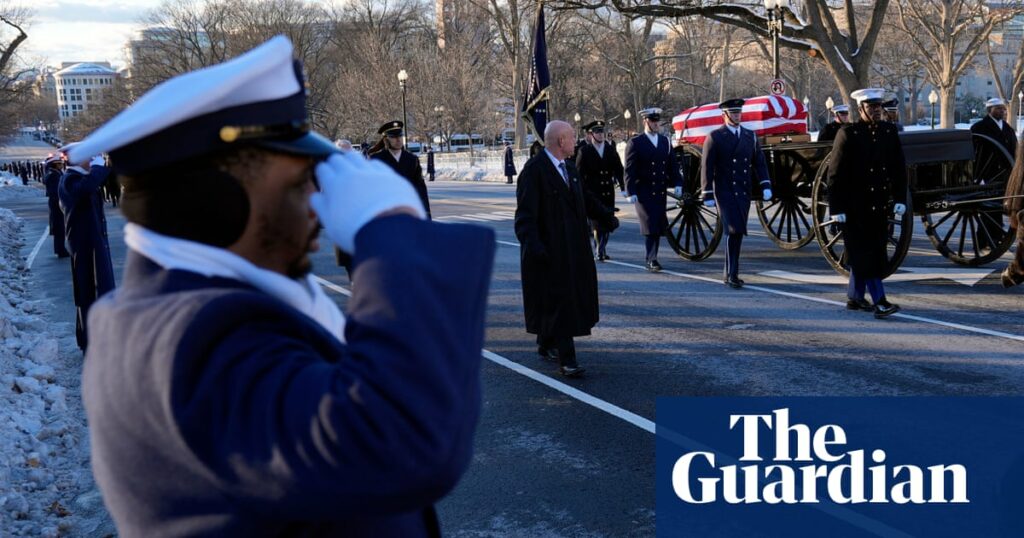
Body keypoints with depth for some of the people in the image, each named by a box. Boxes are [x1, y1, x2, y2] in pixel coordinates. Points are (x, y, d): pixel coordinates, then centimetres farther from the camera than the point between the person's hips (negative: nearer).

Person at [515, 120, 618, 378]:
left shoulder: (568, 167, 10)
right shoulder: (534, 170, -16)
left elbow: (584, 197, 25)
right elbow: (525, 212, -21)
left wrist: (606, 216, 30)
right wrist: (531, 243, -31)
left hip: (573, 247, 9)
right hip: (549, 248, -9)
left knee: (571, 295, 16)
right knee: (559, 298, -6)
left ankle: (546, 343, 32)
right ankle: (566, 359, -3)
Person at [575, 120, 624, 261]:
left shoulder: (611, 149, 10)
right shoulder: (584, 151, -1)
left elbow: (618, 169, 11)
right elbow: (579, 174, -2)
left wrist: (622, 187, 1)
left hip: (608, 192, 4)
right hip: (592, 193, -4)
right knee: (597, 222, -6)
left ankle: (602, 249, 19)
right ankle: (599, 251, 2)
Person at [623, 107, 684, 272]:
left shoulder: (665, 141, 13)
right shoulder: (635, 143, -3)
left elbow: (673, 165, 13)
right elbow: (630, 170, -7)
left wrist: (677, 183, 0)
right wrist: (630, 192, -13)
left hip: (660, 192, 5)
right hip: (643, 193, -5)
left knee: (659, 227, 6)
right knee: (650, 227, -8)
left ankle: (652, 258, 17)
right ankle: (651, 260, -1)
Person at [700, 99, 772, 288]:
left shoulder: (750, 136, 12)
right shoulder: (714, 137, -2)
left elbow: (759, 162, 12)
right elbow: (706, 167, -5)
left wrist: (765, 186, -1)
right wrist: (707, 194, -8)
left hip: (744, 193, 5)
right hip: (725, 192, -5)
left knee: (738, 232, 8)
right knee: (732, 230, -13)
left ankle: (730, 272, 19)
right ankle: (731, 274, -9)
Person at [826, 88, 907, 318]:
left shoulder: (889, 131, 7)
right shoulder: (848, 134, -8)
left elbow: (899, 168, 12)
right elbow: (835, 174, -8)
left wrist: (900, 199, 4)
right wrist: (836, 208, -12)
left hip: (880, 205, 5)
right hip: (855, 207, -5)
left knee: (862, 255, 13)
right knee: (865, 254, -7)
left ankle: (855, 297, 24)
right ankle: (879, 302, -9)